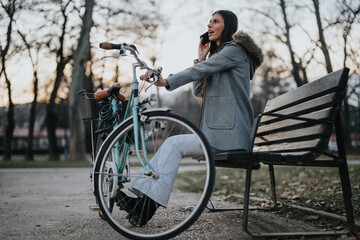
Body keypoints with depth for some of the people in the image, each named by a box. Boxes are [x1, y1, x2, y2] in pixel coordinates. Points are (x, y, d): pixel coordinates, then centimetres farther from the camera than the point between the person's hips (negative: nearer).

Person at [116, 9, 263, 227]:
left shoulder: (235, 50, -4)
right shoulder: (217, 53, 27)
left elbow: (199, 71, -20)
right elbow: (198, 91, 18)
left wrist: (167, 82, -27)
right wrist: (201, 58, 10)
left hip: (229, 134, -9)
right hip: (217, 130, 9)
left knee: (173, 145, -19)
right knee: (170, 145, -7)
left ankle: (148, 205, -19)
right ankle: (143, 201, -15)